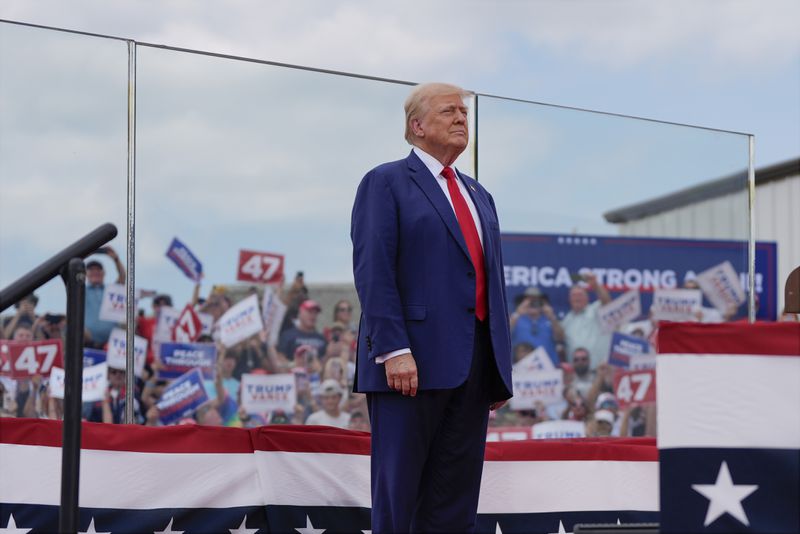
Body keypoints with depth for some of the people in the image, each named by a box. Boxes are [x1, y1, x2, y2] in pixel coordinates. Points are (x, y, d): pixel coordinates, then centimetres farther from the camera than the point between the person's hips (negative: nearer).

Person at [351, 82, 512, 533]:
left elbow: (492, 281, 20)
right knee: (397, 493, -3)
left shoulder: (479, 196, 23)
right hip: (412, 361, -7)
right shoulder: (386, 183, 1)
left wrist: (501, 363, 13)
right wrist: (393, 350, -20)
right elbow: (373, 271, -9)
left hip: (472, 367, 7)